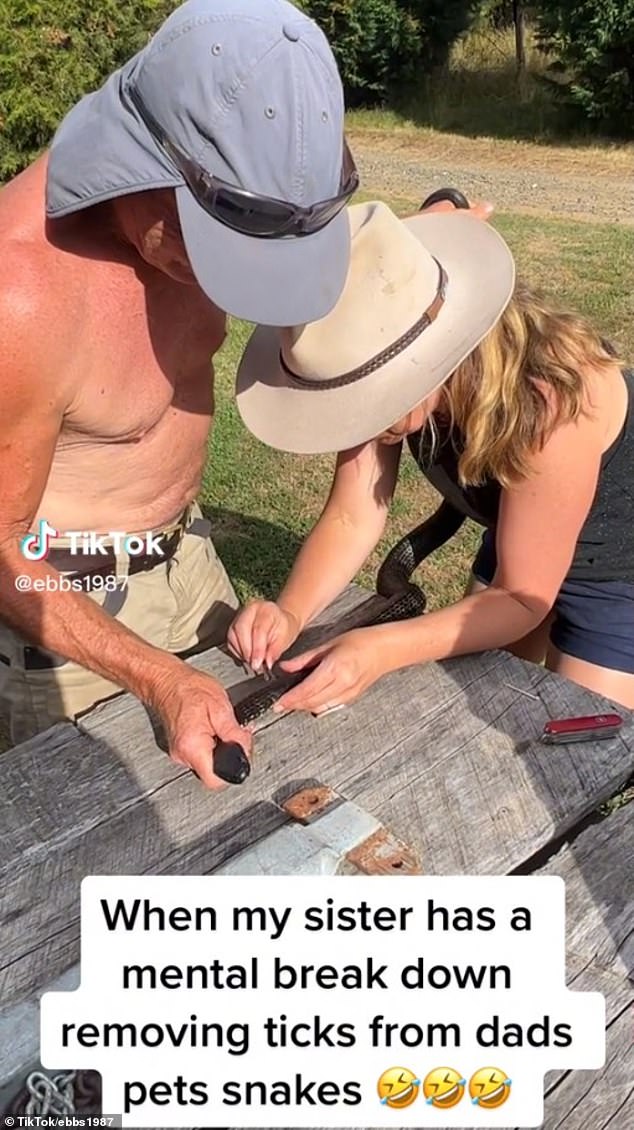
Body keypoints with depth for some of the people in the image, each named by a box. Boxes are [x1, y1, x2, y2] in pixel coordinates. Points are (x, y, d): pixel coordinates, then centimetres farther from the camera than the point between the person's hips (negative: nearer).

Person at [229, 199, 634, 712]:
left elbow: (521, 598, -30)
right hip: (516, 549, 5)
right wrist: (289, 614, -35)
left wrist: (382, 650, -42)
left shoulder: (549, 401, -41)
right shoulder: (389, 360, -24)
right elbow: (351, 519, -18)